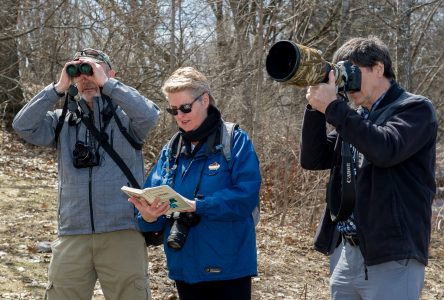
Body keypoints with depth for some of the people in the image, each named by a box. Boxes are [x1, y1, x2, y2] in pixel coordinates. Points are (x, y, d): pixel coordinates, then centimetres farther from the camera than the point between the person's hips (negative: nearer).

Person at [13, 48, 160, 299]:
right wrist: (58, 88, -5)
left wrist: (106, 83, -13)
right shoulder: (63, 121, 12)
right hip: (72, 235, 3)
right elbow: (23, 125, -1)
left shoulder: (125, 117, 2)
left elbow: (149, 115, -18)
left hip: (122, 232, -3)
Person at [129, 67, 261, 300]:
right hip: (185, 267, 5)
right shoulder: (170, 151, 11)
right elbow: (152, 195, 4)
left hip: (227, 266, -5)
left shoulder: (235, 141, -5)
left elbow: (246, 196, -17)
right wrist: (149, 215, -20)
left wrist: (196, 206, -25)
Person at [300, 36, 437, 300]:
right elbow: (313, 159, 11)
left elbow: (385, 149, -22)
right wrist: (317, 108, -2)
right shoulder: (355, 118, 18)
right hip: (344, 252, 7)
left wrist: (332, 107, -18)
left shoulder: (416, 109, -4)